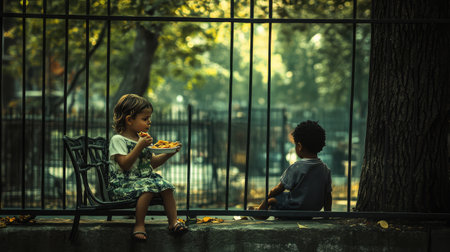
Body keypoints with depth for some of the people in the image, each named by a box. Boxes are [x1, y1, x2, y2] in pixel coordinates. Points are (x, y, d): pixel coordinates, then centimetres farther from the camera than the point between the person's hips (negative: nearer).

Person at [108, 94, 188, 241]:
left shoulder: (142, 139, 16)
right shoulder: (118, 140, -9)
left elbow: (153, 163, 18)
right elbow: (125, 165, -21)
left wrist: (169, 154, 4)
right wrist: (140, 146, -24)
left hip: (146, 178, 8)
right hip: (123, 183, -8)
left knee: (165, 186, -12)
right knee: (147, 189, -32)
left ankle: (173, 221, -6)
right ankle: (139, 225, -26)